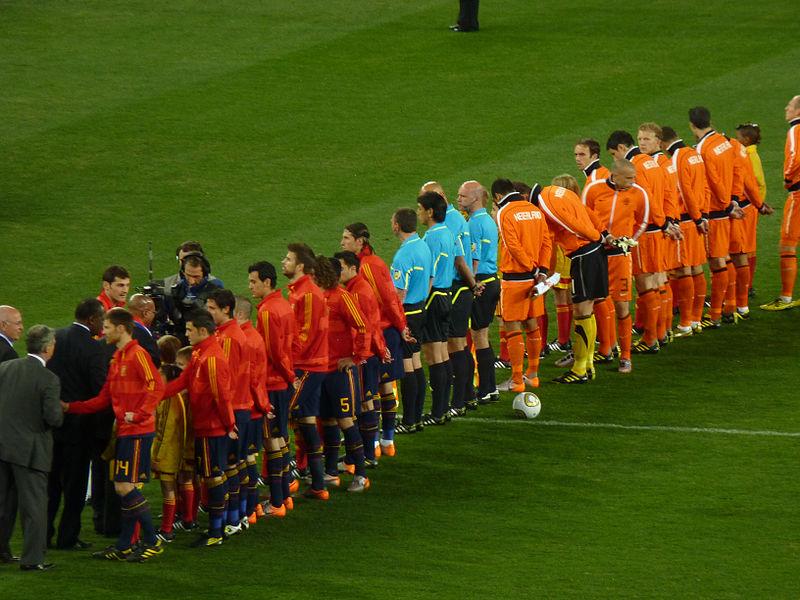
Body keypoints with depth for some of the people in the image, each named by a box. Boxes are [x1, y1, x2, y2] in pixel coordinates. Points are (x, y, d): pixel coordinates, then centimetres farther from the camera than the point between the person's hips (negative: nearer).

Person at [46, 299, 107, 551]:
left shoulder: (54, 338, 1)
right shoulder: (93, 348, -17)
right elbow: (100, 389, -16)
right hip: (78, 423, -5)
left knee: (50, 480, 15)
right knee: (75, 482, 6)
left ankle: (43, 533, 18)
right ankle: (68, 537, 9)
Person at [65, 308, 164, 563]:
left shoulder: (137, 354, -11)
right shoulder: (116, 359, 18)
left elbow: (156, 386, -22)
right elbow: (104, 399, 19)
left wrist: (139, 414, -25)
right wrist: (71, 407, 14)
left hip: (137, 432, -9)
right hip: (124, 432, 9)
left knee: (126, 487, -11)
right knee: (123, 488, 9)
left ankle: (152, 542, -3)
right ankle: (124, 546, 14)